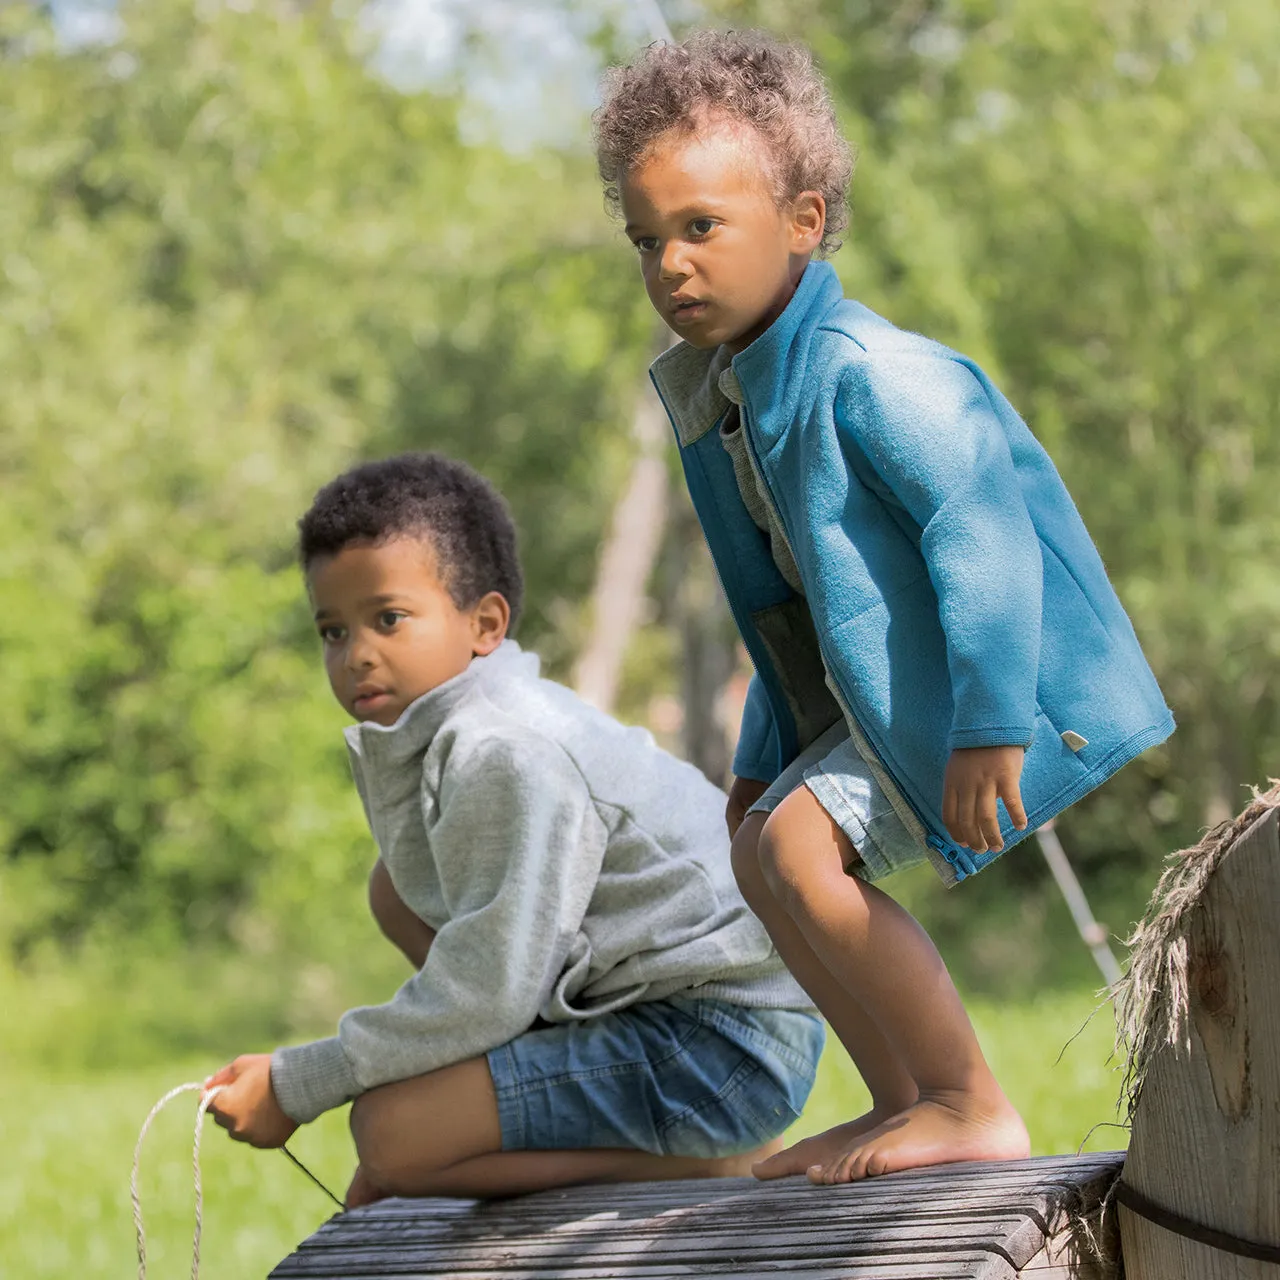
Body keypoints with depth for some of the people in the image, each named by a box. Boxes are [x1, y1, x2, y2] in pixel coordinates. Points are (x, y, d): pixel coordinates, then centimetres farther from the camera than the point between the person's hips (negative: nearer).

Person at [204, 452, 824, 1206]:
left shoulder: (505, 756, -21)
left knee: (394, 1130, -19)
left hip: (729, 1047, -11)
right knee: (398, 888, 16)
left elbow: (484, 996, -23)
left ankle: (713, 1156, -10)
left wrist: (295, 1087, -17)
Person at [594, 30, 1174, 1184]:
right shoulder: (729, 392, 8)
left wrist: (988, 722, -32)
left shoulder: (868, 372, -23)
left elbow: (978, 526, -29)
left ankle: (974, 1110, -9)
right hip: (876, 688, 11)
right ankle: (903, 1105, 22)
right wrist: (767, 753, 22)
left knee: (803, 848, -20)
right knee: (761, 849, 13)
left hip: (966, 685, -10)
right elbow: (789, 592, 18)